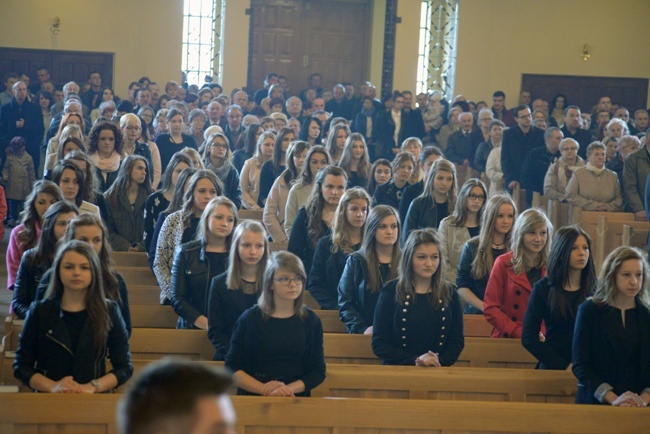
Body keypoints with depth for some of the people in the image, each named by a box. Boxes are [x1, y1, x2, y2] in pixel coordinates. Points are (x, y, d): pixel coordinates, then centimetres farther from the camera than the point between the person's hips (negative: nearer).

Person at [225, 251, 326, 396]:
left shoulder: (311, 320, 7)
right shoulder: (250, 319, 4)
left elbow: (318, 372, 7)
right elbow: (232, 367, 2)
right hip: (252, 398, -1)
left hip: (295, 399, 1)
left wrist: (289, 388, -9)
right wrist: (264, 389, -11)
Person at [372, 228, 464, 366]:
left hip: (437, 372, 0)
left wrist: (439, 361, -9)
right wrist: (414, 361, -12)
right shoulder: (391, 292, 2)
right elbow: (379, 344, -1)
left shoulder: (449, 293, 8)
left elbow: (457, 340, 10)